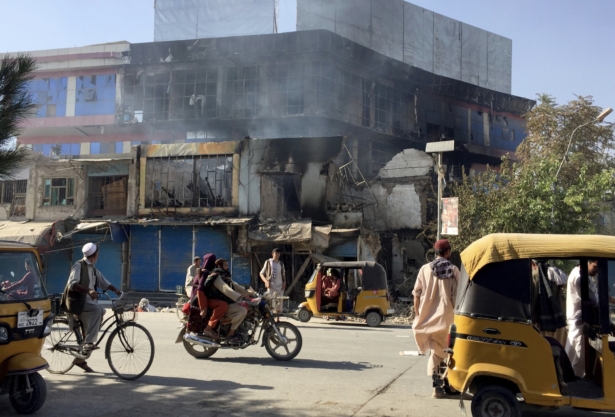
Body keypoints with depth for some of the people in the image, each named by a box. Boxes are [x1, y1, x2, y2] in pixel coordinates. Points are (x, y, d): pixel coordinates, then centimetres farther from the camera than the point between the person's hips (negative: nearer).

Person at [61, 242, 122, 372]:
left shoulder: (93, 269, 13)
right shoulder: (79, 265, -11)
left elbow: (103, 282, 15)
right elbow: (72, 284, -22)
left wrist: (115, 289, -3)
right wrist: (88, 290, -36)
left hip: (87, 301, 8)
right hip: (76, 302, -8)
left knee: (87, 331, 7)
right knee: (97, 310, -31)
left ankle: (80, 358, 18)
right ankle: (88, 342, -31)